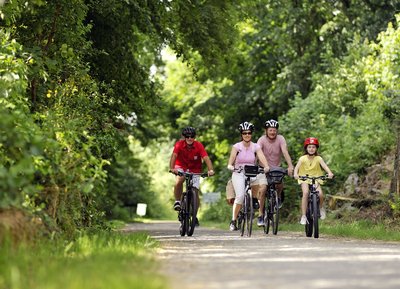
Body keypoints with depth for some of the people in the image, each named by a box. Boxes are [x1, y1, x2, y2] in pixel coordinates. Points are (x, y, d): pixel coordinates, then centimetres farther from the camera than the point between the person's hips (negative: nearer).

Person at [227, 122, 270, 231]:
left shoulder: (256, 147, 5)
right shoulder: (236, 146, 1)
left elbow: (262, 158, -11)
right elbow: (231, 160, -14)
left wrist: (266, 167, -31)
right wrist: (230, 166, -36)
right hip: (238, 173, -3)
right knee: (240, 196, -24)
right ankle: (233, 221, -16)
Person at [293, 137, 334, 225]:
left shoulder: (318, 158, -7)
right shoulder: (303, 158, -9)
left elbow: (324, 166, -22)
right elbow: (297, 166, -23)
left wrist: (329, 173, -42)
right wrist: (295, 174, -45)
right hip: (304, 178, -1)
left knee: (320, 194, -22)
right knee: (305, 193, -27)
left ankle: (321, 207, 13)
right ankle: (303, 216, -23)